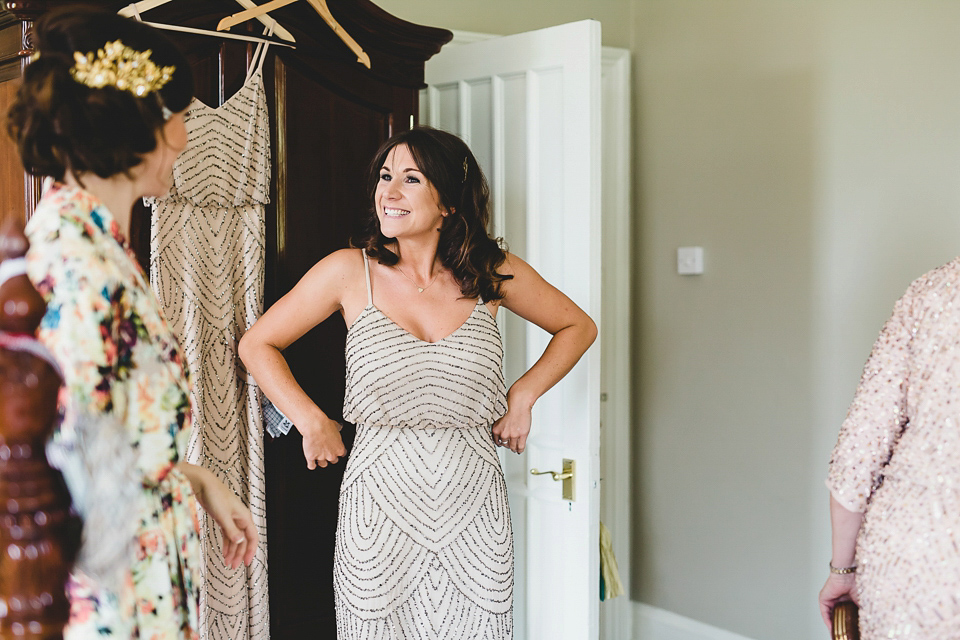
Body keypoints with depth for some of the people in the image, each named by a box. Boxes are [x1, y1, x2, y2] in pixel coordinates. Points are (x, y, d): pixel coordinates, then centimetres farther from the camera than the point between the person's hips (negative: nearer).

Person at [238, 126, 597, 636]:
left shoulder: (491, 272, 0)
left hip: (473, 513, 1)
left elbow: (578, 327, 15)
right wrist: (312, 422, -2)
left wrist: (523, 396, 5)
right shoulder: (350, 271, -4)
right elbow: (257, 345, 6)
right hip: (380, 500, -1)